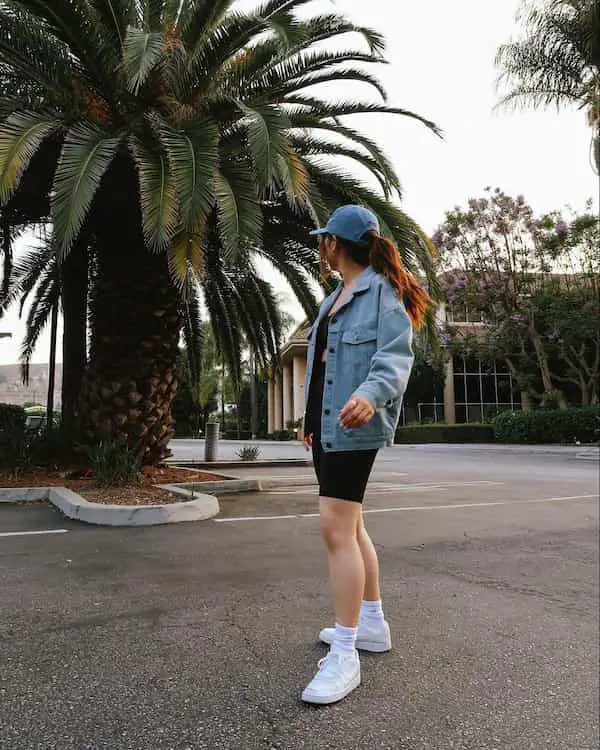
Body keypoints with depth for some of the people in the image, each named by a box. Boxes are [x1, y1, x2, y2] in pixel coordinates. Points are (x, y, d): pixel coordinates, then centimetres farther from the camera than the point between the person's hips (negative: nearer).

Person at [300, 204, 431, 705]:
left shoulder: (383, 291, -7)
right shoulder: (335, 298, 20)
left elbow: (396, 354, -19)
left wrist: (371, 394, -38)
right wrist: (312, 419, 24)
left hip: (354, 425, -10)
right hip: (327, 424, 10)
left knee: (336, 529, -14)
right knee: (350, 526, 15)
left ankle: (344, 656, -4)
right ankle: (372, 624, 30)